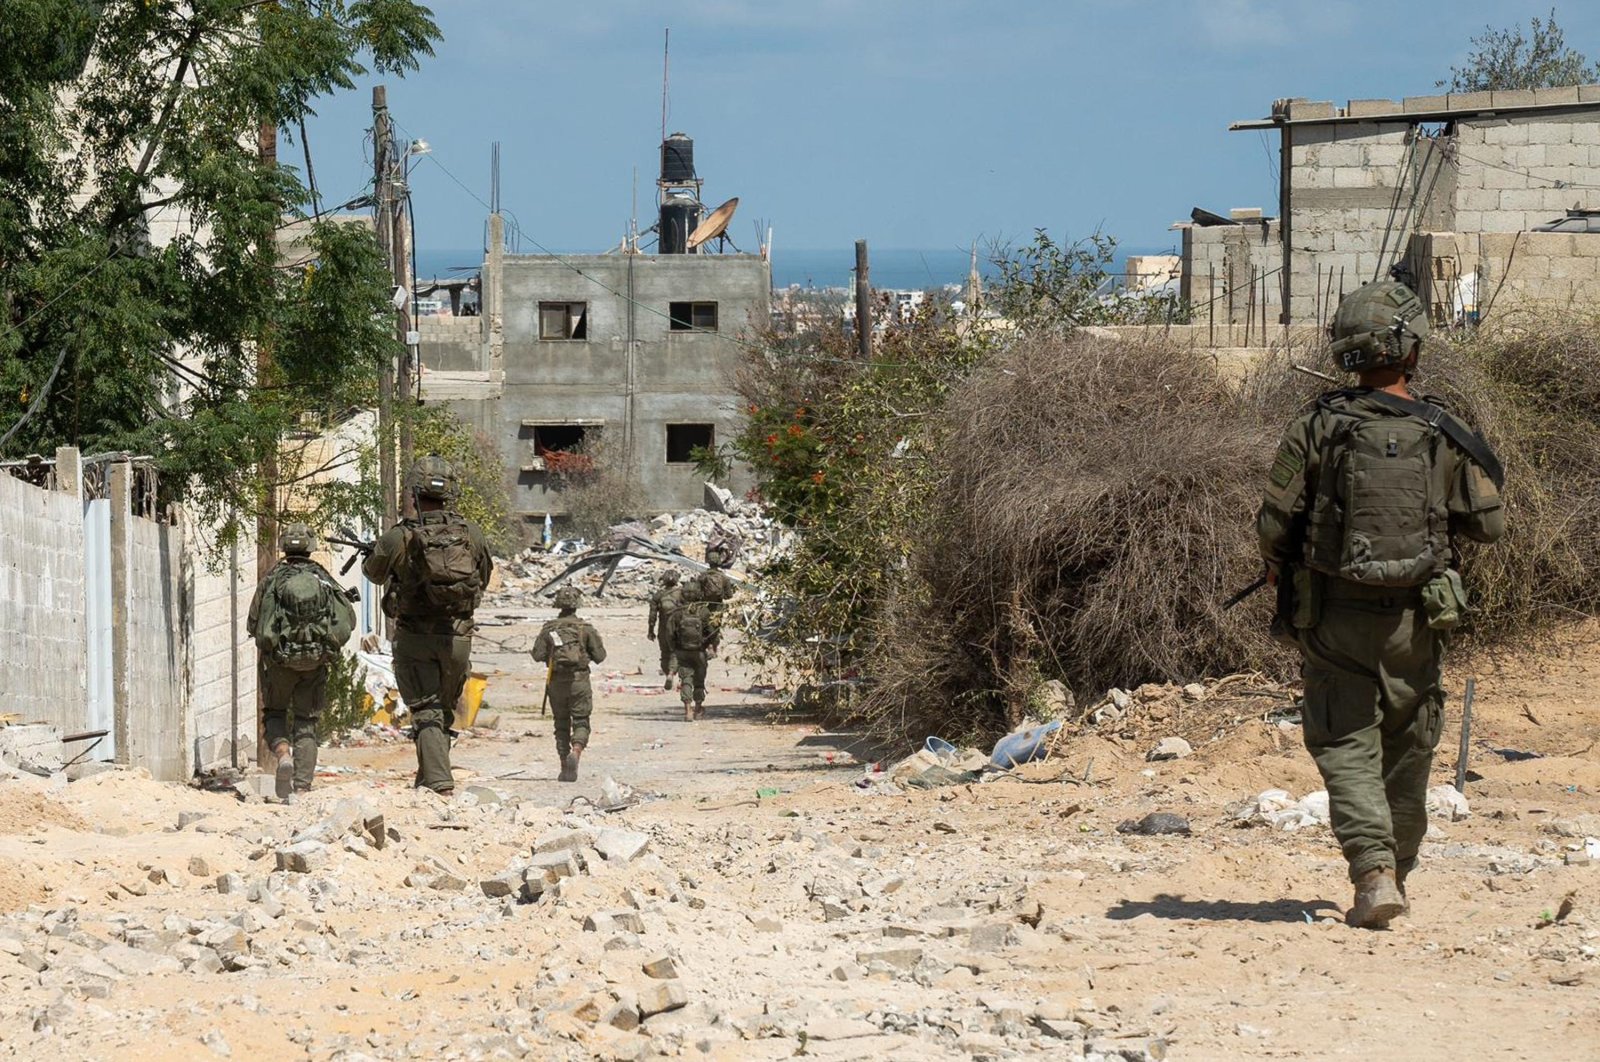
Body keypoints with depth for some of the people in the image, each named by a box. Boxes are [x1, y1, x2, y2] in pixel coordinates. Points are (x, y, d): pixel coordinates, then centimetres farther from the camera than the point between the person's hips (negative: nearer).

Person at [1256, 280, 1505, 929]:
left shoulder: (1317, 429, -8)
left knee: (1347, 747, 1)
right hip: (1414, 618, 2)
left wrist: (1279, 569, 14)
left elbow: (1274, 523, -7)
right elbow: (1487, 525, 2)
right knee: (1408, 746, 17)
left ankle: (1373, 871, -18)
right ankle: (1396, 871, 29)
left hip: (1334, 614, -1)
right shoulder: (1444, 436, -5)